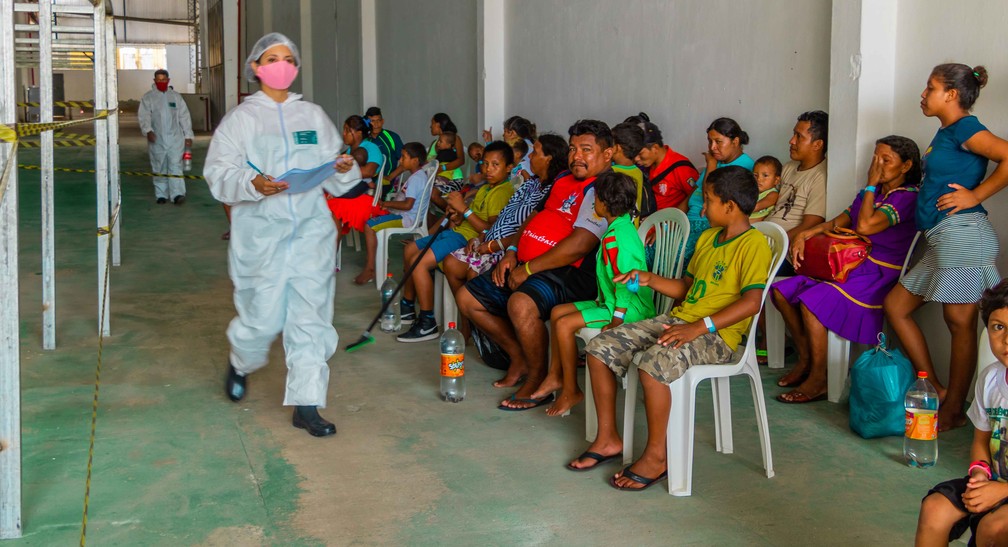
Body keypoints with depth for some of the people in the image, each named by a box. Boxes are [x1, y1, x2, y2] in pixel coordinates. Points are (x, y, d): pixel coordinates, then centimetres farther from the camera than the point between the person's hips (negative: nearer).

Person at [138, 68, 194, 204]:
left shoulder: (176, 96, 10)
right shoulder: (147, 97, 4)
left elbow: (184, 116, 10)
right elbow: (144, 116, -6)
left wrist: (188, 135, 5)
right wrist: (148, 130, -23)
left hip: (175, 138, 0)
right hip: (157, 140, 0)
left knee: (175, 166, -8)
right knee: (159, 168, 7)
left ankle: (178, 194, -15)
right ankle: (161, 194, 16)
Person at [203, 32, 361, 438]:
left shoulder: (314, 116, 13)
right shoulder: (241, 118, 5)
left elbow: (334, 182, 13)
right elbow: (217, 173, -5)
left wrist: (346, 170, -10)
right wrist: (252, 185, -23)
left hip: (311, 229, 3)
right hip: (260, 232, -2)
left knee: (311, 316, -2)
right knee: (263, 316, -1)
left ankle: (306, 405, 4)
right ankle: (240, 362, 34)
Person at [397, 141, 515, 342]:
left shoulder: (503, 192, -15)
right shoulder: (485, 188, 16)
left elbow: (491, 230, -24)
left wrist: (464, 209, -23)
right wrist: (458, 217, -2)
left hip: (469, 239, -11)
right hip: (458, 231, 11)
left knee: (419, 262, -23)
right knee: (410, 250, 19)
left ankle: (427, 324, -15)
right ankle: (407, 307, 30)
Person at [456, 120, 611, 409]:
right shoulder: (563, 180, 19)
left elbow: (579, 246, -22)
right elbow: (536, 219, 26)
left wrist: (527, 269, -17)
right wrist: (511, 251, 6)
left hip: (568, 274, -10)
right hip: (525, 267, 10)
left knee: (521, 304, -38)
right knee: (467, 298, 8)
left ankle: (539, 379, -13)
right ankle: (520, 359, 19)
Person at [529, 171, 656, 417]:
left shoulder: (617, 238, -24)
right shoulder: (620, 228, 10)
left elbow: (626, 284, -28)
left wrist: (616, 321, -26)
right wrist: (601, 301, 14)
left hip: (630, 309, -11)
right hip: (610, 302, 11)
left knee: (565, 324, -19)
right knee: (557, 312, 13)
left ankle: (571, 391, -7)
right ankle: (555, 376, 21)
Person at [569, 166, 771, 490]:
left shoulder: (753, 244, -10)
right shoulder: (708, 237, 19)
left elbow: (751, 302, -21)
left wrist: (698, 327, -26)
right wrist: (649, 279, 11)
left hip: (716, 334, -9)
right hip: (678, 320, 9)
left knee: (655, 362, -36)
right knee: (599, 348, -3)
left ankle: (656, 456, -18)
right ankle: (608, 439, 5)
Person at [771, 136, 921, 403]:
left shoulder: (908, 197, -12)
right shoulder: (872, 193, 16)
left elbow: (865, 226, -25)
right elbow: (838, 223, 16)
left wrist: (871, 185, -14)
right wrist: (804, 235, -1)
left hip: (878, 275, -9)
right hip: (852, 266, 9)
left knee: (811, 301, -28)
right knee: (782, 291, 0)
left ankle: (818, 381, -17)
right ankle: (805, 360, 10)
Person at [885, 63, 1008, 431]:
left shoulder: (964, 128, -9)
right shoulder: (945, 132, 18)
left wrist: (975, 195, -14)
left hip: (962, 233, -11)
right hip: (941, 239, 11)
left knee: (960, 322, -2)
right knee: (895, 305, 12)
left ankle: (952, 411, 6)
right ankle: (935, 390, 16)